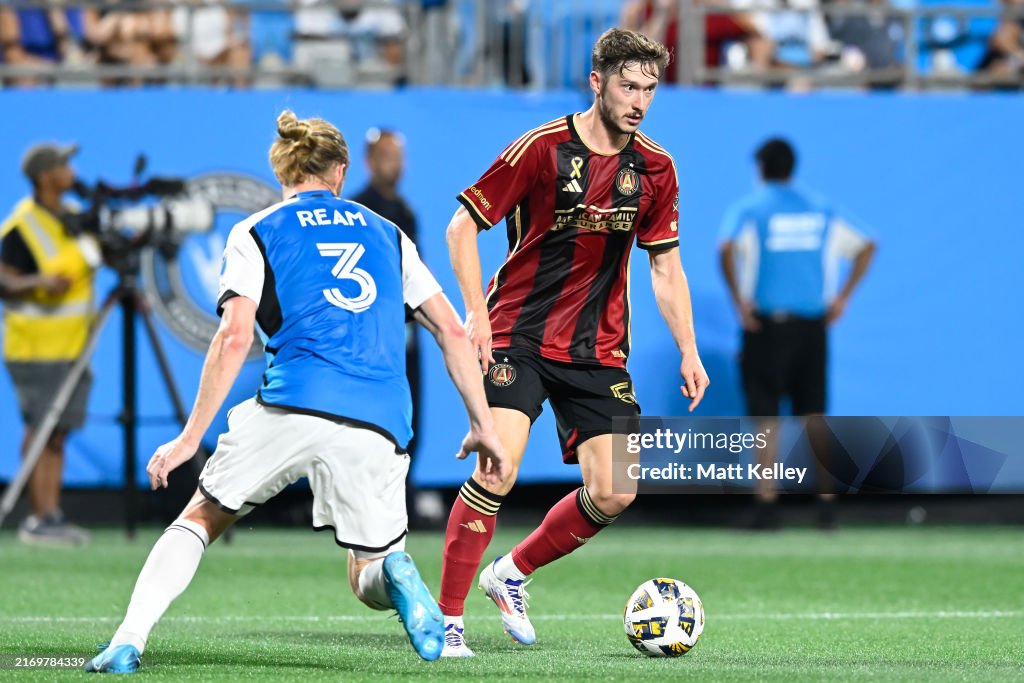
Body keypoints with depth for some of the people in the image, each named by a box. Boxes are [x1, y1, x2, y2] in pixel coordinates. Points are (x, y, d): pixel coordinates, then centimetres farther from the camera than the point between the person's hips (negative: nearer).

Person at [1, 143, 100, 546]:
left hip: (72, 343, 8)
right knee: (40, 430, -8)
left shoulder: (74, 217, 10)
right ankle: (37, 519, -6)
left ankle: (52, 516, 9)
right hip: (36, 348, -8)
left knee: (58, 433, 7)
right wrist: (38, 282, -31)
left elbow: (91, 260, 25)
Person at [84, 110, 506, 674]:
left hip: (292, 406, -2)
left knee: (200, 518, 18)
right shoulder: (386, 234, 24)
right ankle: (396, 574, -24)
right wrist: (483, 425, 22)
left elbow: (234, 337, 0)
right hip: (378, 428, 2)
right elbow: (452, 330, 19)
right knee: (368, 578, 15)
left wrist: (190, 437, 2)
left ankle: (128, 641, -3)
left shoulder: (255, 233, 13)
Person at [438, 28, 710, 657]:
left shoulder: (655, 169, 4)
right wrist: (476, 313, -14)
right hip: (518, 339, -5)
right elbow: (463, 225, -5)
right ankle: (448, 618, -10)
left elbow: (665, 265, 13)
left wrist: (689, 352, 5)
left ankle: (511, 575, 18)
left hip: (598, 351, 5)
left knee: (614, 493, -6)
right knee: (498, 470, -22)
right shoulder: (542, 149, -9)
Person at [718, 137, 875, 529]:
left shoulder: (747, 210, -1)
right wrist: (842, 296, 7)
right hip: (813, 325, 4)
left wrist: (739, 301, -14)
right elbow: (865, 246, 8)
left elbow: (727, 249, -20)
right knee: (814, 416, 9)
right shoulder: (821, 211, 12)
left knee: (764, 418, -1)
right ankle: (827, 507, 4)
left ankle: (767, 507, -7)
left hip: (766, 324, -4)